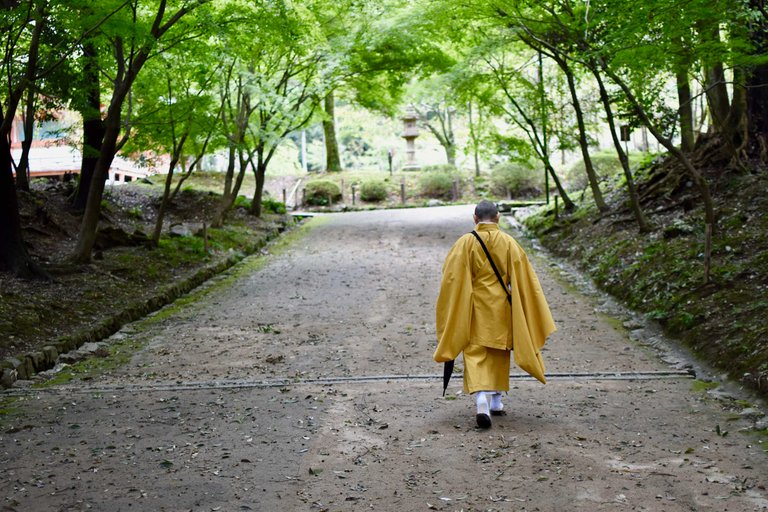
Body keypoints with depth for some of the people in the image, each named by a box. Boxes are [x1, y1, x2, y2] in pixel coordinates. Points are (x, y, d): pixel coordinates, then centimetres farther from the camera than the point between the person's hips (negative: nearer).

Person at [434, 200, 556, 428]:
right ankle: (496, 401, 27)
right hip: (501, 307, 2)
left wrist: (453, 313, 3)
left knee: (475, 354, -2)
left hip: (475, 308, -2)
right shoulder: (509, 243, -3)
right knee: (498, 353, 17)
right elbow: (523, 279, -3)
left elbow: (452, 279, -7)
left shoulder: (465, 243, -7)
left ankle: (481, 398, -23)